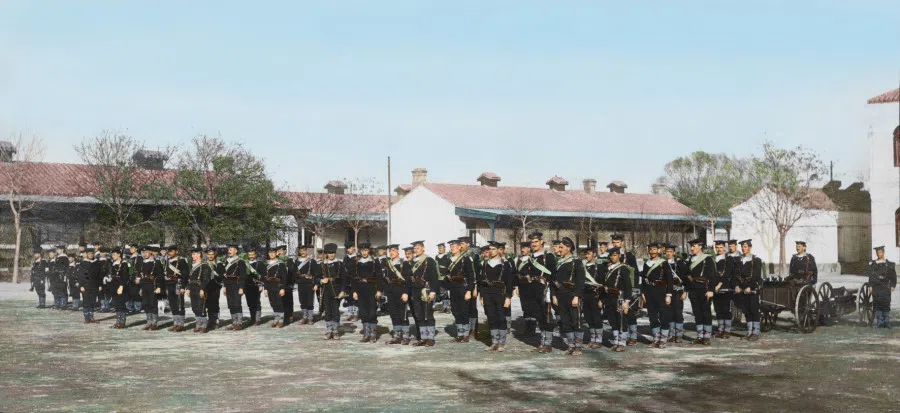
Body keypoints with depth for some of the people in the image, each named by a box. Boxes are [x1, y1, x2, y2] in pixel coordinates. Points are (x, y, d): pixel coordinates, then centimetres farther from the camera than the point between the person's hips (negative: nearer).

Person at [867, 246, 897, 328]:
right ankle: (879, 323, 3)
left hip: (885, 287, 0)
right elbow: (870, 276, 6)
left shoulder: (889, 264, 9)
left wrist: (892, 286, 0)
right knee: (878, 305, -2)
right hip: (876, 287, 0)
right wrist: (870, 286, -2)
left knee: (886, 305, -4)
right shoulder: (872, 263, 9)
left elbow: (893, 276, 10)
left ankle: (886, 323, 1)